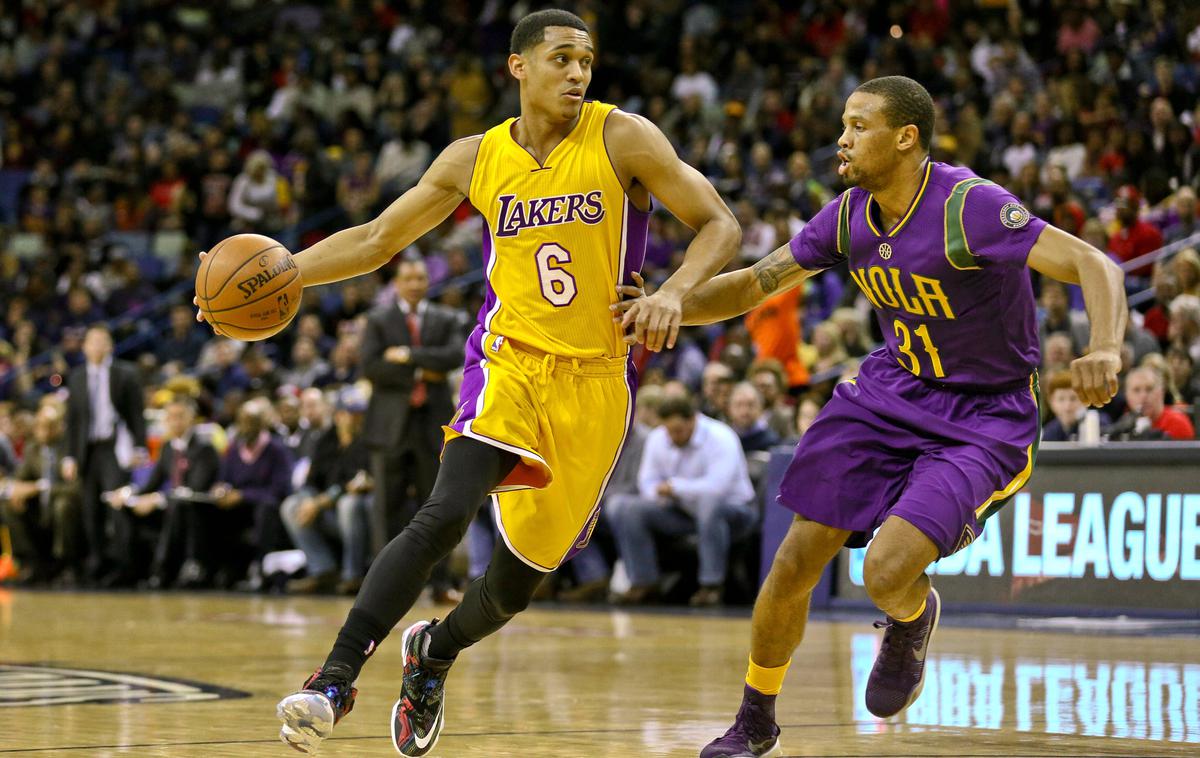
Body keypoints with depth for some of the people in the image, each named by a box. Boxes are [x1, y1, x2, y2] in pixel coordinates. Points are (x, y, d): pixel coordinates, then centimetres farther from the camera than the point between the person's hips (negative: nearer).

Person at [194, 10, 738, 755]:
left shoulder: (622, 140, -6)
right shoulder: (475, 159, 2)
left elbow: (720, 226, -5)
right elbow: (377, 239, 11)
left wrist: (674, 291, -24)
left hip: (595, 380, 0)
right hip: (510, 360, 0)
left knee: (523, 574, 7)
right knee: (443, 516, -25)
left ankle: (434, 651, 39)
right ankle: (336, 679, -24)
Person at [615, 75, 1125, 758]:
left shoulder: (969, 206, -24)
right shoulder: (849, 215, -3)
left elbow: (1095, 265, -31)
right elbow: (752, 286, 6)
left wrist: (1106, 351, -50)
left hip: (987, 421, -6)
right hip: (892, 390, 6)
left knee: (887, 574, -23)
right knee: (794, 566, 0)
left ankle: (914, 619, 16)